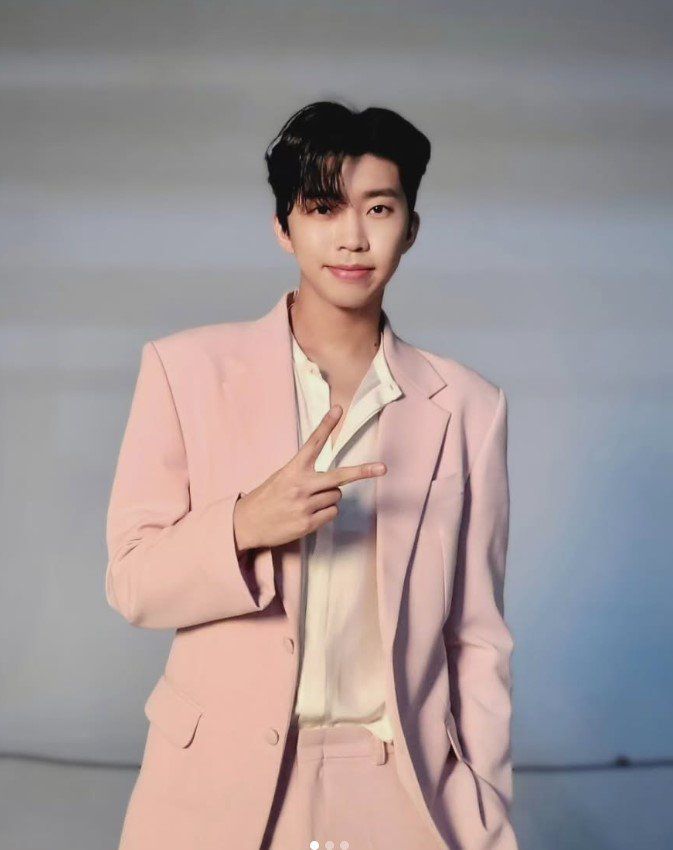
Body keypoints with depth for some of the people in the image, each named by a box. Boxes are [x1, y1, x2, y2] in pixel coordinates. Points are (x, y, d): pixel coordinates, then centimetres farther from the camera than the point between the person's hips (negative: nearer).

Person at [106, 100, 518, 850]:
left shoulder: (468, 408, 0)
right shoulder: (187, 369, -3)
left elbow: (477, 639, 2)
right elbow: (131, 582, -3)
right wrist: (244, 525, -21)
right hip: (221, 787, 0)